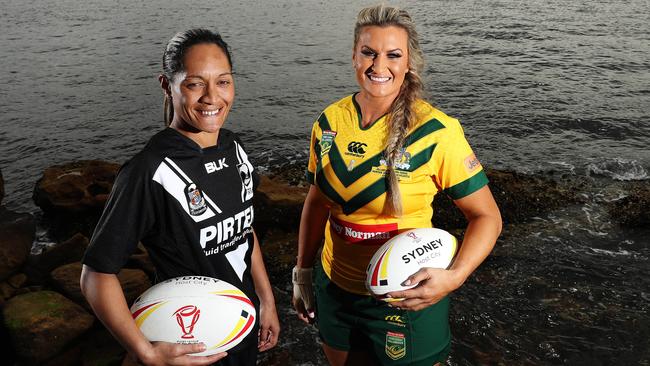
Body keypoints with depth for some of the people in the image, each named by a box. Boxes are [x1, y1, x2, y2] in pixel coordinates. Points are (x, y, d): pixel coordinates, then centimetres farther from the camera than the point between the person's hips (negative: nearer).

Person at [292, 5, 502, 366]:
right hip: (334, 288, 5)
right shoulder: (329, 122, -5)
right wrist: (303, 271, 12)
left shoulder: (436, 132, -19)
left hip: (406, 298, -4)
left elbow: (487, 217, -12)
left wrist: (454, 276, -28)